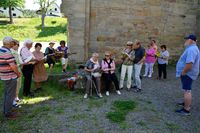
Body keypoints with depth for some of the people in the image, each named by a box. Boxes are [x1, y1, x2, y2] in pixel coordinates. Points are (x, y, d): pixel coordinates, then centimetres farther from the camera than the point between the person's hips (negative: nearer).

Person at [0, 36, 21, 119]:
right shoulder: (7, 52, -23)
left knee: (7, 94, 21)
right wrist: (18, 73, -7)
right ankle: (8, 113, 13)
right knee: (11, 95, 2)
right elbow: (13, 66, -24)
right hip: (10, 77, -10)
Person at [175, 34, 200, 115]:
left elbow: (189, 64, -34)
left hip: (187, 74, -11)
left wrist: (182, 73, -22)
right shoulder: (192, 48, 13)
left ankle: (186, 110, 0)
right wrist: (183, 72, 20)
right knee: (187, 90, 23)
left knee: (187, 90, -6)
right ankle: (187, 103, 40)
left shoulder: (191, 49, -24)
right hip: (188, 73, 11)